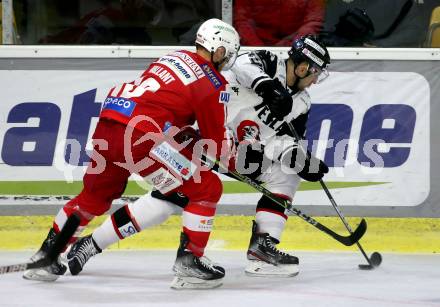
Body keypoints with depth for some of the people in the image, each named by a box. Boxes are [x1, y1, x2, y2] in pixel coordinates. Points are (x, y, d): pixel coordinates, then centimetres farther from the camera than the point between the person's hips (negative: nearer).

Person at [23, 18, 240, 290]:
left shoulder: (174, 57, 20)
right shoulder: (211, 84, -2)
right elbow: (219, 143, 4)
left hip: (106, 126, 8)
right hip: (141, 137, -8)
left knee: (95, 196, 28)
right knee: (206, 189, 2)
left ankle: (46, 256, 35)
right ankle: (189, 261, -1)